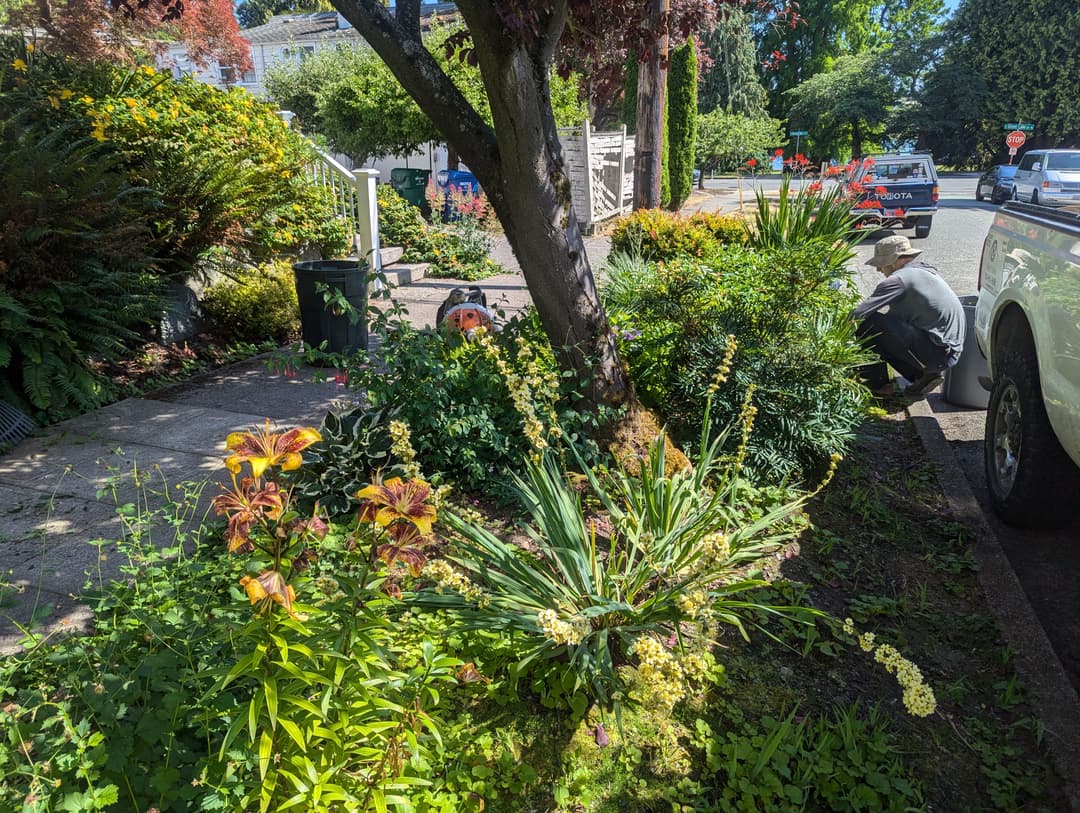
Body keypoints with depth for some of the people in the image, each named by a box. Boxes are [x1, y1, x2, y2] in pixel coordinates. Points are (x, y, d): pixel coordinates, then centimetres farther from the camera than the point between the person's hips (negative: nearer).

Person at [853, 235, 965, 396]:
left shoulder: (900, 279, -15)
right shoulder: (922, 271, 16)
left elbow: (859, 313, -21)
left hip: (937, 352, -10)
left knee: (869, 323, -15)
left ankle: (877, 384, -3)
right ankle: (924, 375, 13)